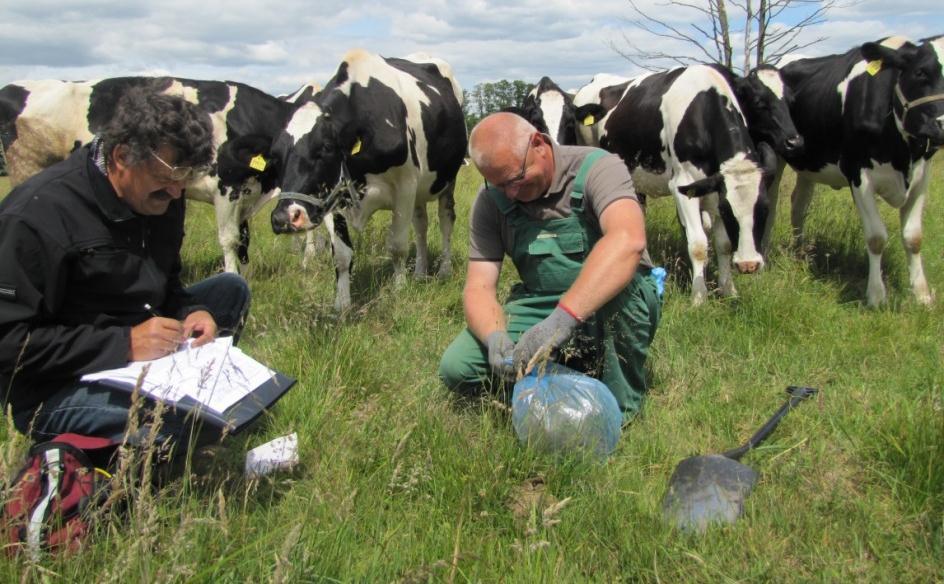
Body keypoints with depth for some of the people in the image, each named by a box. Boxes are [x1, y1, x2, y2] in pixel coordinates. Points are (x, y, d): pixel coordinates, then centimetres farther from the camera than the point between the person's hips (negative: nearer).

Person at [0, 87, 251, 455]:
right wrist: (123, 345, -29)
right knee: (191, 421, -31)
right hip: (50, 391, -8)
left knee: (231, 289, 9)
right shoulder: (40, 214, -22)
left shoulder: (160, 199, 2)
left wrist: (192, 313, -7)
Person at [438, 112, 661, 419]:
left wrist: (562, 319, -49)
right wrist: (496, 338, -32)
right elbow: (479, 287, -8)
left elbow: (629, 240, -39)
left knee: (619, 282, -38)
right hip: (538, 308, 4)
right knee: (456, 368, -15)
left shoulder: (597, 169, -19)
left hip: (615, 311, -4)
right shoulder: (491, 201, -5)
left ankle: (622, 409, -16)